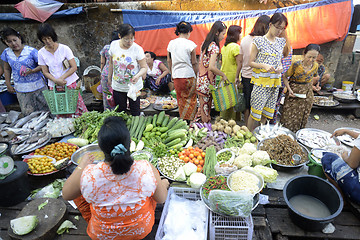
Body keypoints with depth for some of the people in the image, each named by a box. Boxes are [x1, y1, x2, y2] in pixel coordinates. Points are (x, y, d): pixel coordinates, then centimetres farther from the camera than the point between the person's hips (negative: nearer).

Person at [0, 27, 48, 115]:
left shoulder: (31, 51, -9)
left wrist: (32, 71, -22)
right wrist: (8, 84, 14)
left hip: (37, 87, -3)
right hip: (21, 90, 3)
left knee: (45, 110, 3)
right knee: (27, 114, 8)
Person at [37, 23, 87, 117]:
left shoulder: (64, 48, -6)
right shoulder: (41, 53, 1)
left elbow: (74, 67, -7)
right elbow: (45, 72, 3)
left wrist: (62, 78, -16)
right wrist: (56, 80, -16)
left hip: (70, 84, -2)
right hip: (54, 86, 2)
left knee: (79, 109, -3)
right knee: (61, 114, 6)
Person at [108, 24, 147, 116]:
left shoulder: (137, 49, -16)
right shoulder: (114, 45, -5)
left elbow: (144, 67, -11)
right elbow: (111, 62, 9)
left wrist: (138, 75, -31)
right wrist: (109, 77, 16)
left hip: (134, 86, -3)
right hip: (117, 87, 3)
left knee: (135, 112, 7)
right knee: (120, 112, 14)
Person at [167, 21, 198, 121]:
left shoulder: (171, 43, 5)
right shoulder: (190, 44, -7)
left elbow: (169, 61, 12)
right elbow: (194, 63, -5)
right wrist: (197, 75, 5)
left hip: (176, 76, 4)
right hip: (189, 75, -4)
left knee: (181, 100, 15)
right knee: (191, 99, 8)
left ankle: (182, 120, 22)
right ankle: (189, 121, 11)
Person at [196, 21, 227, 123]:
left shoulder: (204, 43, 11)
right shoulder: (214, 47, -15)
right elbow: (211, 67, -25)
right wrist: (223, 75, -12)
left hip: (200, 79, 8)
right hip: (208, 81, -8)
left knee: (202, 106, 15)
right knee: (206, 108, 1)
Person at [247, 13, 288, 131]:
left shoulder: (281, 42, 12)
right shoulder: (259, 41, -6)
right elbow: (251, 62, -5)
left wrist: (280, 67, -1)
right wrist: (264, 66, -22)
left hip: (275, 82, 6)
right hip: (261, 81, -6)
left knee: (266, 112, 11)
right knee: (255, 111, -2)